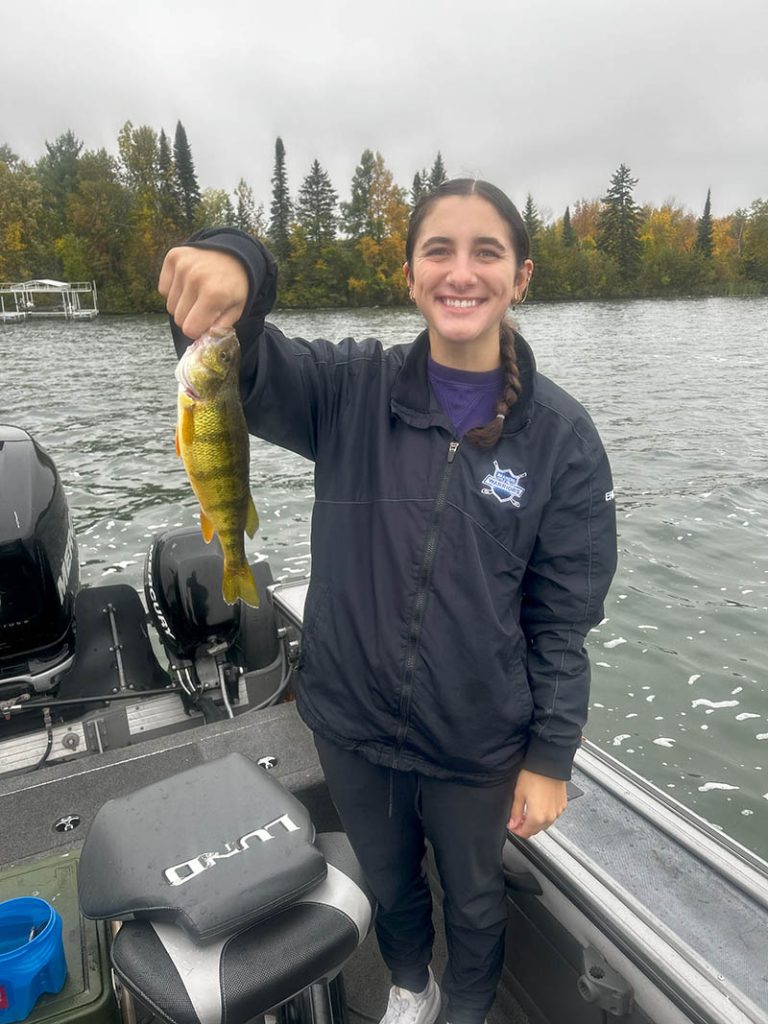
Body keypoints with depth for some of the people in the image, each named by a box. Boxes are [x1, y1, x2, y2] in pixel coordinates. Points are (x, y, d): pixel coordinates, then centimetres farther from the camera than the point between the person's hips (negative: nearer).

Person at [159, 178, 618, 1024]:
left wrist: (550, 759, -7)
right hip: (353, 727, 2)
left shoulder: (560, 435, -12)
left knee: (473, 899, 26)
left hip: (478, 745, -1)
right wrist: (229, 268, -47)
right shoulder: (353, 390, -10)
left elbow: (563, 615, -8)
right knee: (389, 886, 29)